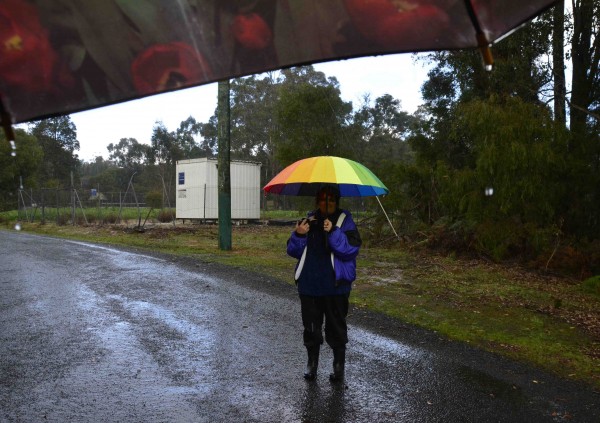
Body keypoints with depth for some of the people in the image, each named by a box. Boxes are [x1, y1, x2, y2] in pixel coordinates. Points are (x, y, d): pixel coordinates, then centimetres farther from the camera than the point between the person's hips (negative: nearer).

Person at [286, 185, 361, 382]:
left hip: (335, 287, -3)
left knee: (336, 328, 8)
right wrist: (299, 235, -13)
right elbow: (293, 251, 6)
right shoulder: (309, 221, 8)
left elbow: (352, 249, -16)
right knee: (310, 327, 13)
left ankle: (339, 366, 24)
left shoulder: (345, 222, -2)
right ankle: (312, 362, 31)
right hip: (309, 286, 3)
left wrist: (333, 232, -27)